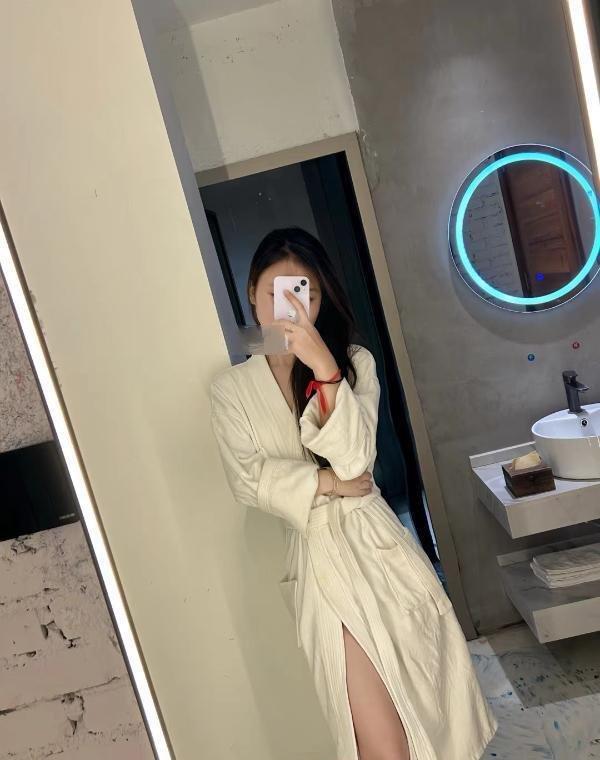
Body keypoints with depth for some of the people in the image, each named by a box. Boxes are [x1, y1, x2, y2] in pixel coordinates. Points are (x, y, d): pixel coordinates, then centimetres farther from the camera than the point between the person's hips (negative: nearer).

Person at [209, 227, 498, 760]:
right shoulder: (231, 387, 1)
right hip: (321, 558, -1)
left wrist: (325, 368, -22)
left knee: (430, 702, 13)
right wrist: (325, 482, -12)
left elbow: (354, 460, -12)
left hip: (376, 545, 1)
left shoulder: (353, 361, 0)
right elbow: (248, 481, -5)